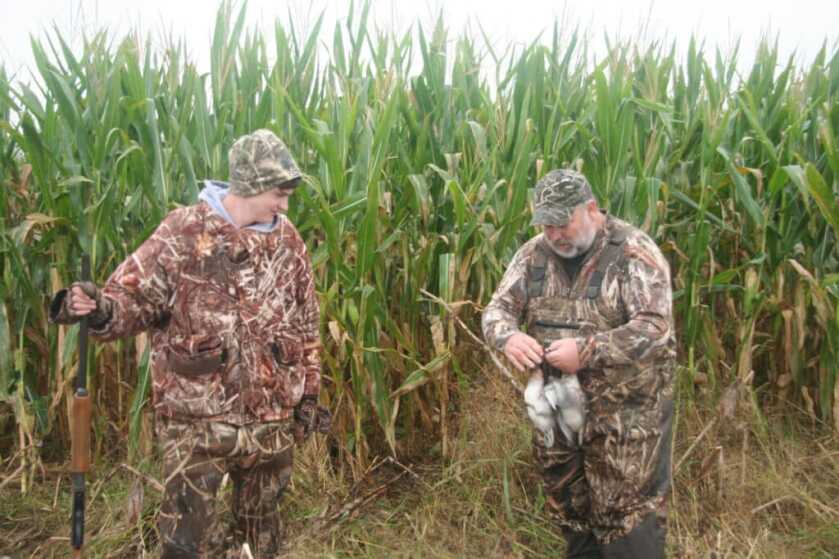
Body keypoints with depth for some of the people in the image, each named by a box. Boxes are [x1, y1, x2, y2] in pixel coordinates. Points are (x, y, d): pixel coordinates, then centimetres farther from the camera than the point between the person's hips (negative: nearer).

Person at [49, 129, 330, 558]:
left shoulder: (288, 241, 4)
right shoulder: (182, 233, -9)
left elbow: (306, 325, 11)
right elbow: (134, 297, -9)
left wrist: (308, 393, 11)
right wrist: (99, 310, -33)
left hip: (272, 420, 4)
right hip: (198, 420, -4)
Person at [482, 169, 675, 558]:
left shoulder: (634, 252, -14)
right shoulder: (534, 253, 1)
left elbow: (656, 328, -21)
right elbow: (497, 308, 1)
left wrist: (587, 350, -30)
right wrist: (508, 336, -23)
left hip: (625, 413, -5)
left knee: (626, 513, 4)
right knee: (567, 505, 20)